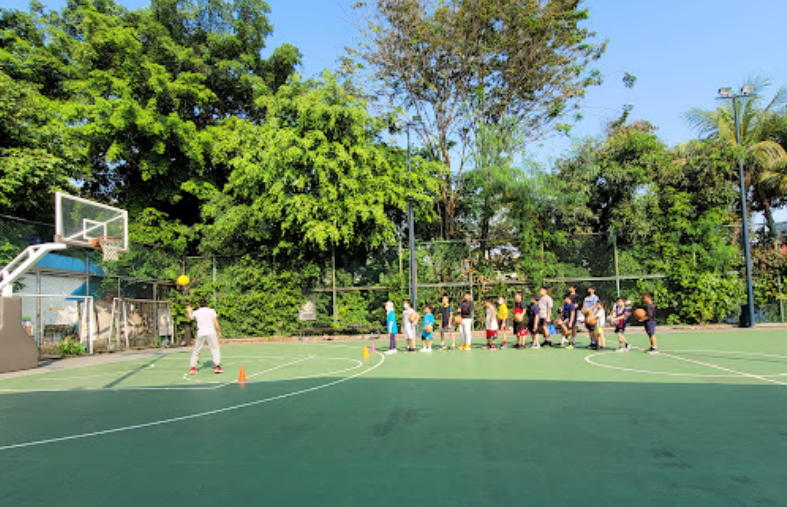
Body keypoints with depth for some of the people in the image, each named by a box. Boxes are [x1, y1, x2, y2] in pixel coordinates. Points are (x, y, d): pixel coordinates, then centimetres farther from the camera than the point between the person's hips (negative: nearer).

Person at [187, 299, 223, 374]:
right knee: (215, 349, 0)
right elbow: (215, 321, -3)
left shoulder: (195, 312, 12)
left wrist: (189, 311, 51)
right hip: (211, 332, -2)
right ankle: (217, 366, -10)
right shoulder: (211, 311, 6)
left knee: (196, 351, 13)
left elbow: (190, 318, 33)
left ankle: (193, 367, 11)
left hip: (200, 334, 2)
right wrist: (219, 331, 3)